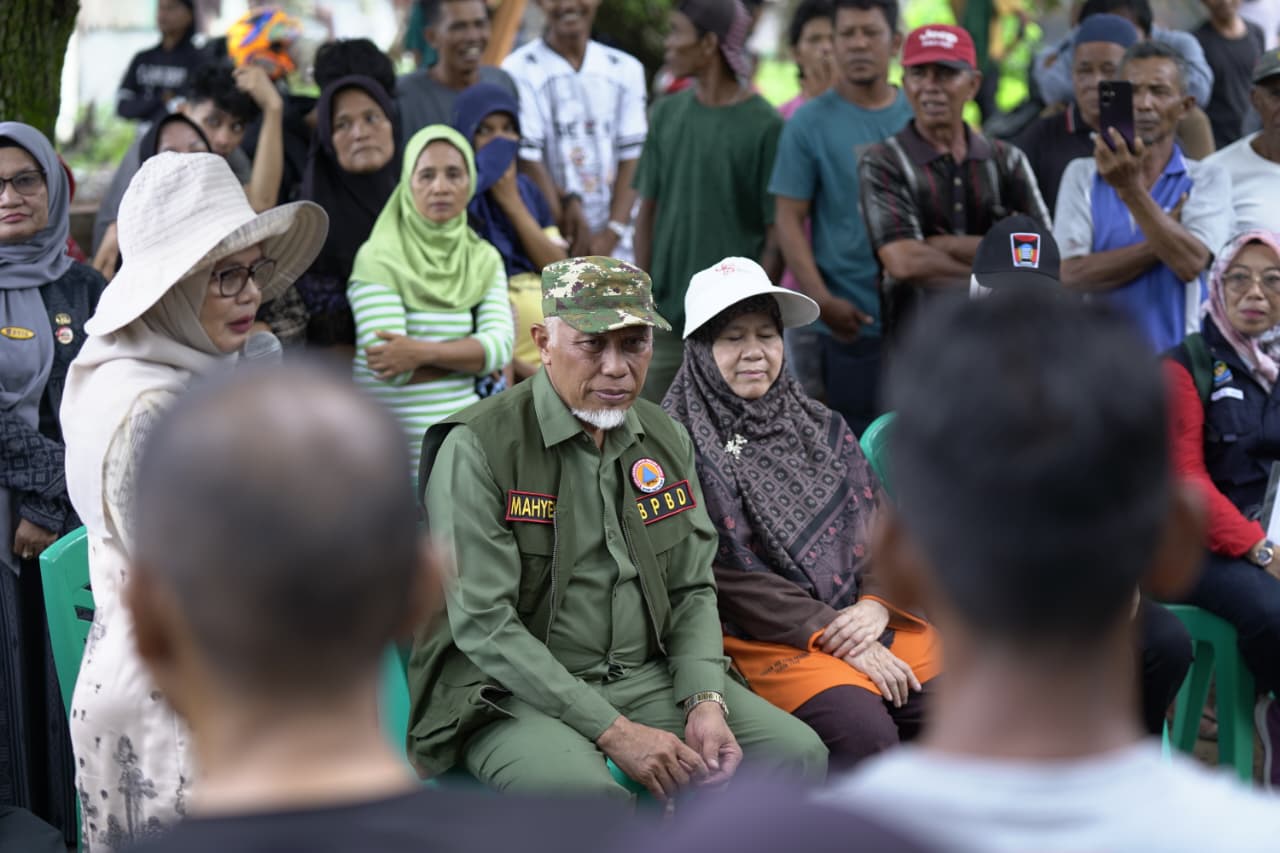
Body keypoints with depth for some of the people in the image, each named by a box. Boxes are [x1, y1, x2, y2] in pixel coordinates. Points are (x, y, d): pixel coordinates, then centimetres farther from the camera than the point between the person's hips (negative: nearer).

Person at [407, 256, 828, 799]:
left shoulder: (666, 440, 10)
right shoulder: (478, 447, -12)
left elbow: (692, 591, 13)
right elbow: (483, 625, -17)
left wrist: (706, 703, -8)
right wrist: (613, 731, -21)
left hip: (649, 677, 6)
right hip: (512, 693, -6)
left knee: (798, 753, -11)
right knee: (579, 792, -36)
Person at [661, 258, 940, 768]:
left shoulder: (822, 429, 18)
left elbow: (879, 526, 14)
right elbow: (725, 574, -9)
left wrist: (876, 603, -7)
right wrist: (832, 634, -13)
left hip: (866, 621, 6)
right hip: (761, 638, -6)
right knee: (865, 732, -30)